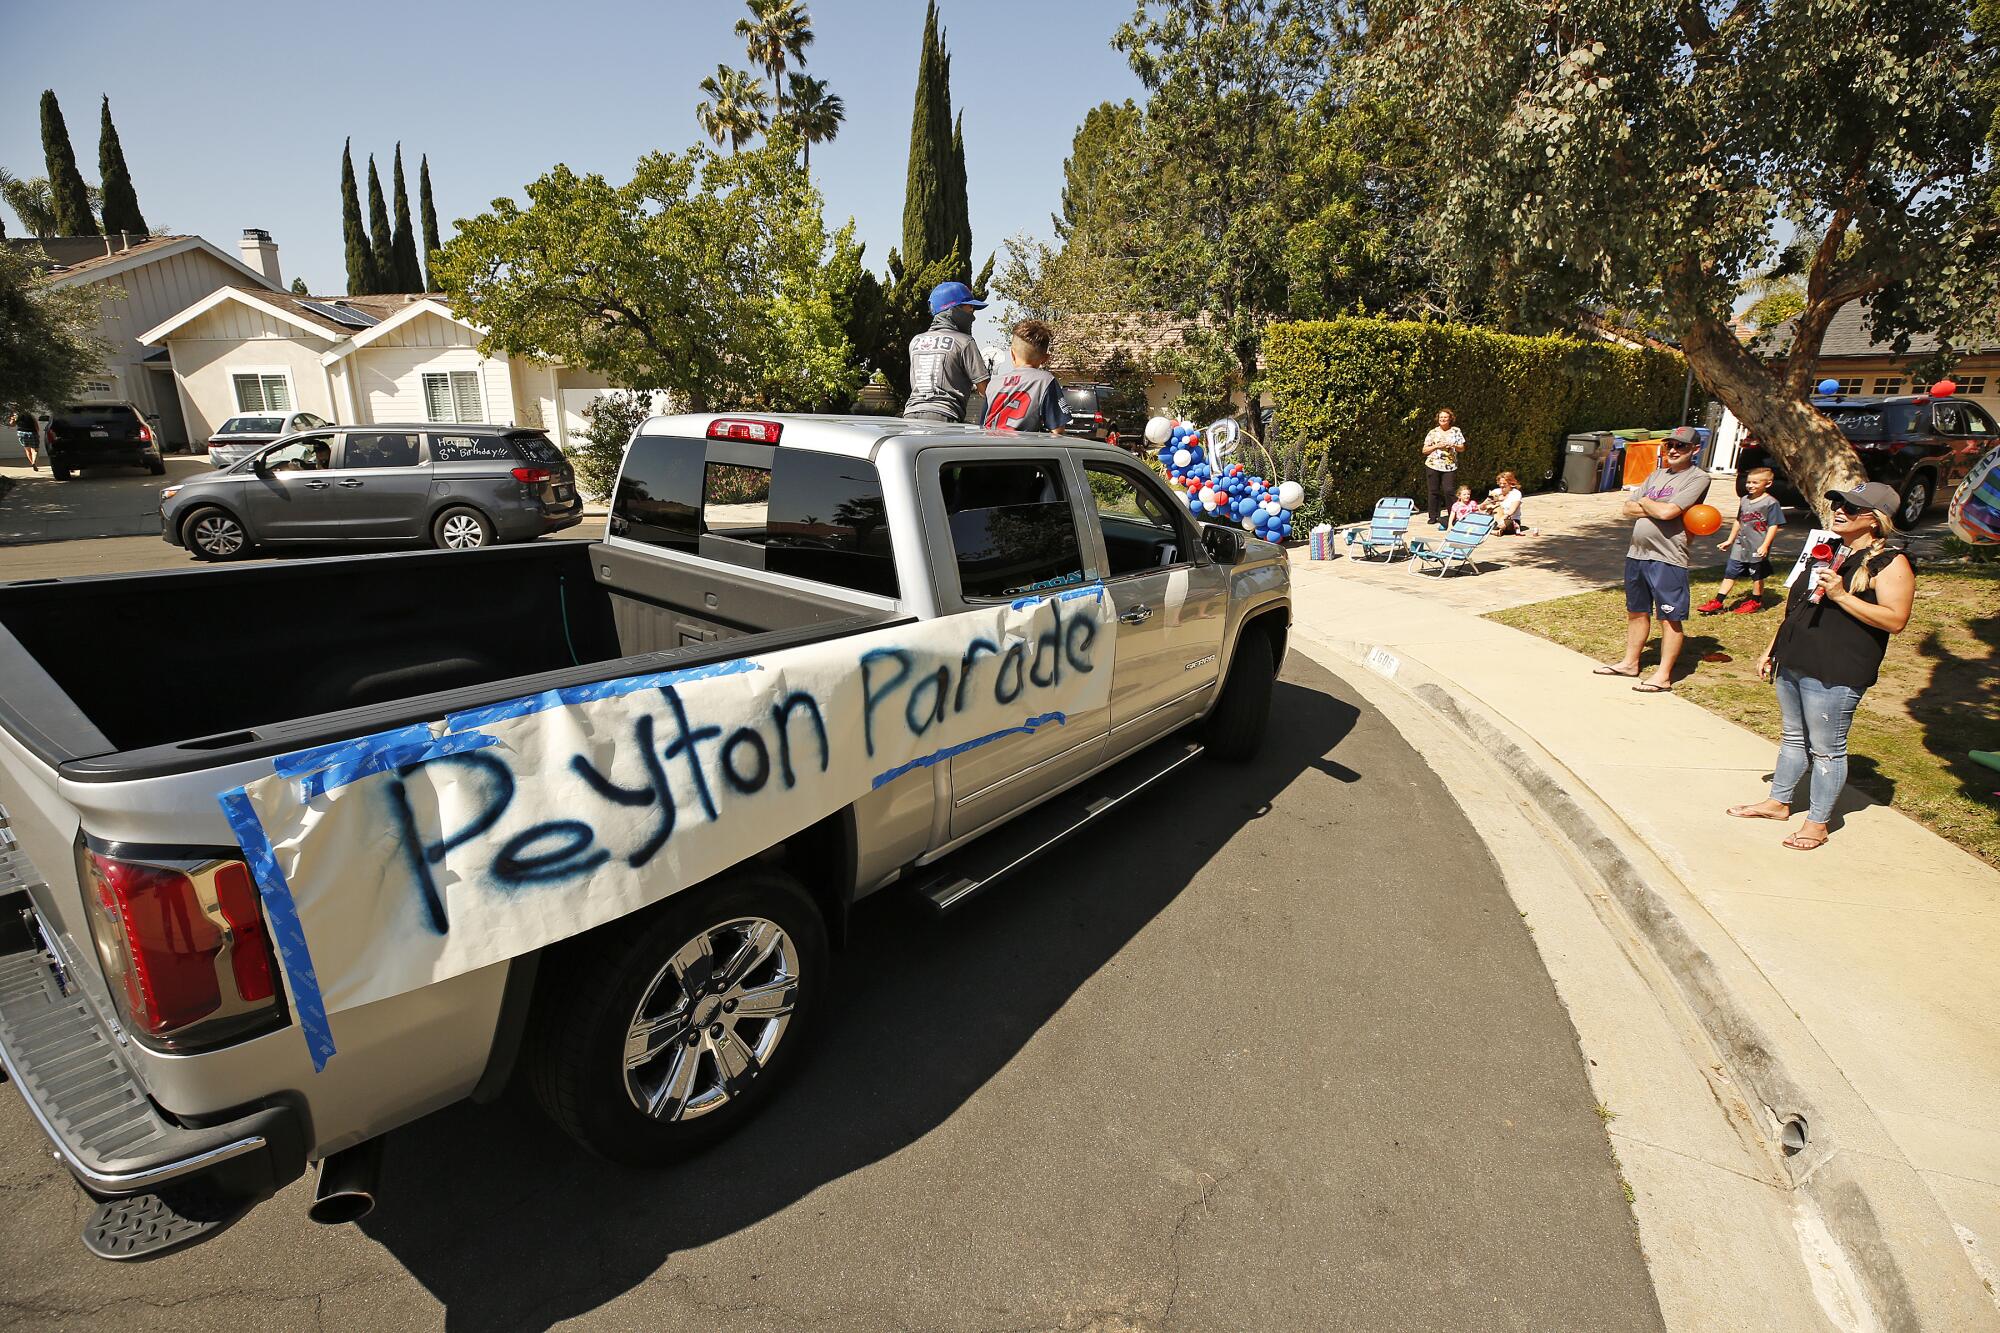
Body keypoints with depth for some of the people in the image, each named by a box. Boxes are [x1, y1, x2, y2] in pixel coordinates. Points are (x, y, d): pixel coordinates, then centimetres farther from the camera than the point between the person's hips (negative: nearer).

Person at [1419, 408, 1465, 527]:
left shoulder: (1456, 431, 8)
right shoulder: (1432, 432, 6)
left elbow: (1462, 449, 10)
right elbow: (1424, 450, 5)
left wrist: (1453, 446, -10)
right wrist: (1436, 446, -10)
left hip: (1450, 467, 0)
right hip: (1433, 466, 0)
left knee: (1448, 491, -8)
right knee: (1434, 492, 3)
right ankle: (1433, 519, 10)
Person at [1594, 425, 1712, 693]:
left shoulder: (1698, 478, -8)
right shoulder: (1657, 474, 14)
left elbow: (1668, 512, -21)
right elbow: (1628, 509, 7)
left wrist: (1644, 502, -2)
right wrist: (1656, 509, -10)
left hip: (1667, 559, -7)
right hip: (1636, 553, 7)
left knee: (1670, 617, -1)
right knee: (1636, 611, 16)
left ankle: (1664, 675, 2)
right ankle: (1630, 662, 28)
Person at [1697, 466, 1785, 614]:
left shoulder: (1771, 503, -10)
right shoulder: (1744, 500, 9)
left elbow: (1773, 526, -12)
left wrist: (1765, 545, -20)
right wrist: (1730, 540, 22)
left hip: (1758, 548, -6)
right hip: (1740, 546, 6)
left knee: (1758, 575, 9)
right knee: (1730, 573, 4)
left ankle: (1756, 602, 22)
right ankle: (1718, 602, 6)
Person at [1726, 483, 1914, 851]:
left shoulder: (1890, 562, -10)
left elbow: (1895, 620, -17)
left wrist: (1842, 595, -25)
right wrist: (1772, 650, 18)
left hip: (1836, 673, -7)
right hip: (1793, 662, 8)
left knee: (1826, 748, 2)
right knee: (1793, 736, 18)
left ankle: (1817, 823, 13)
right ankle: (1779, 801, 31)